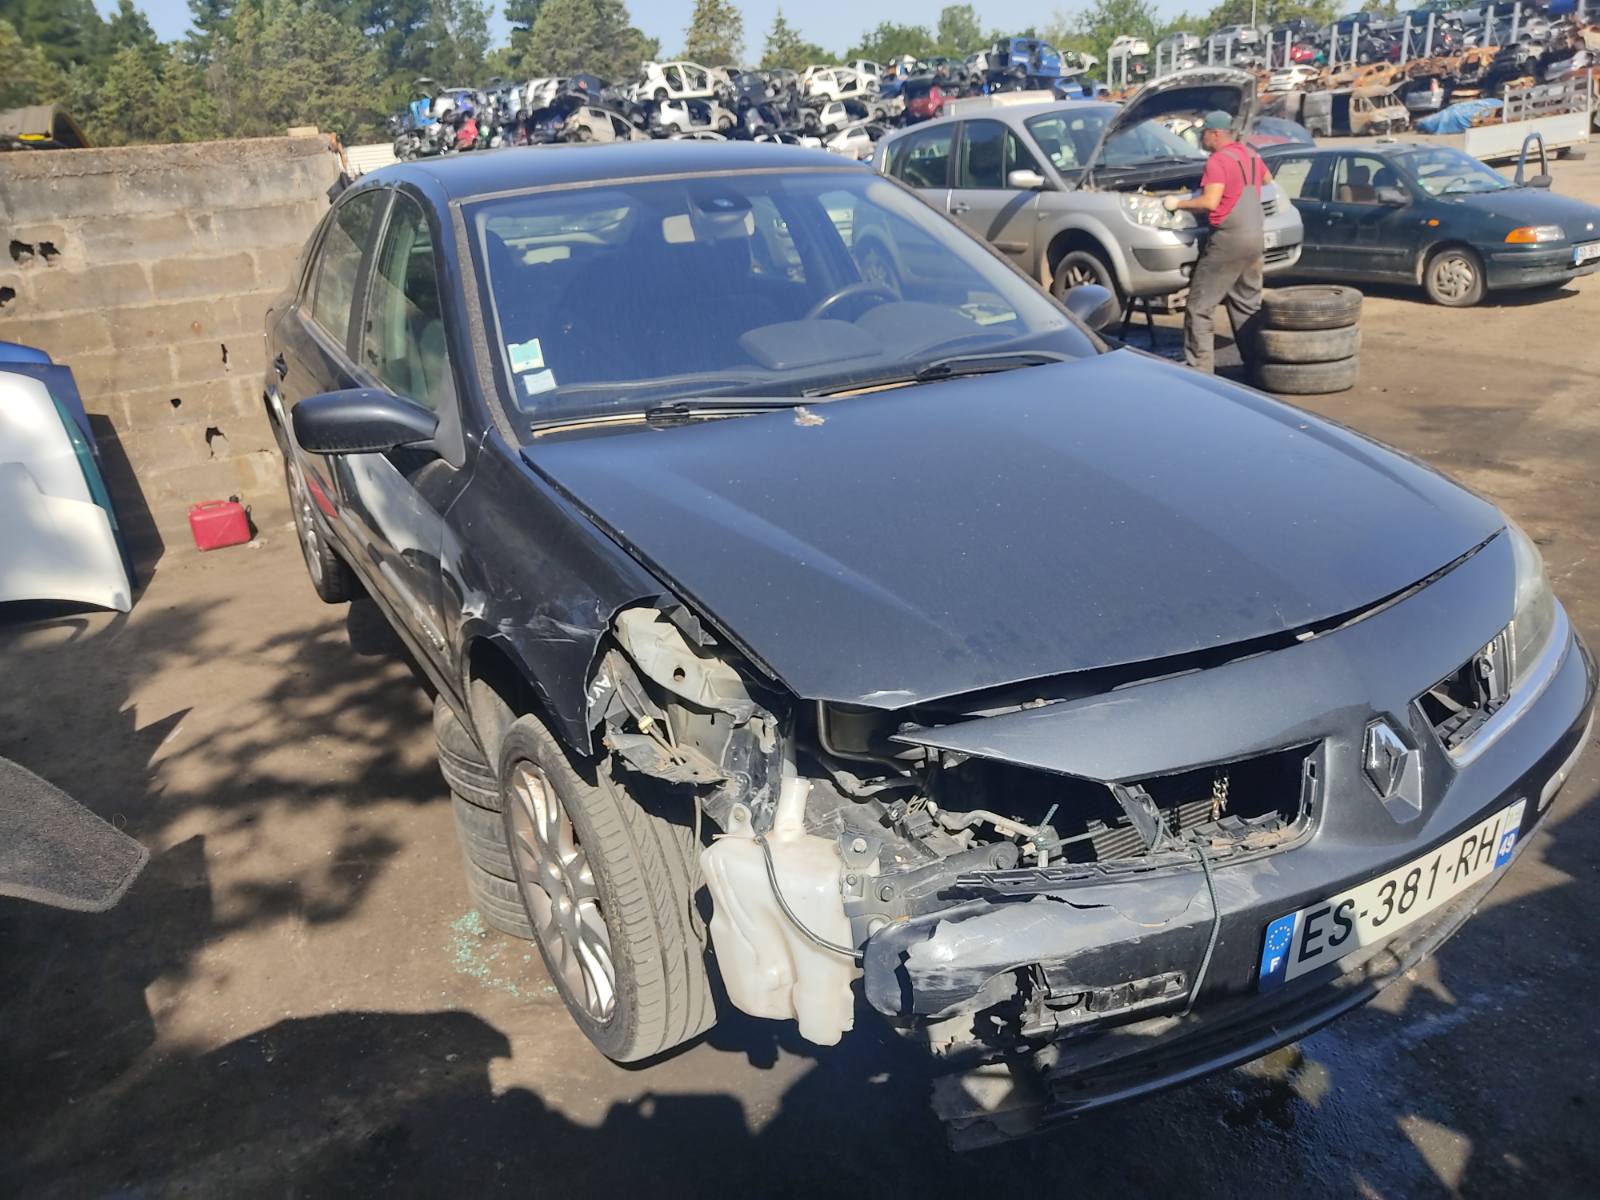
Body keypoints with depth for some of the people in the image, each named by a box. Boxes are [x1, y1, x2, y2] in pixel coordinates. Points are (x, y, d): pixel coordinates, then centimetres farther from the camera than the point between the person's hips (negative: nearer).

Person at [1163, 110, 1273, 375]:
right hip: (1255, 237, 9)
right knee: (1248, 304, 15)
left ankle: (1198, 367, -8)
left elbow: (1210, 202, -20)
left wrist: (1178, 203, -8)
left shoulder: (1218, 161, -11)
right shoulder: (1250, 155, 15)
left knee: (1200, 305, -5)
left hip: (1228, 239, -9)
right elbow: (1268, 180, 32)